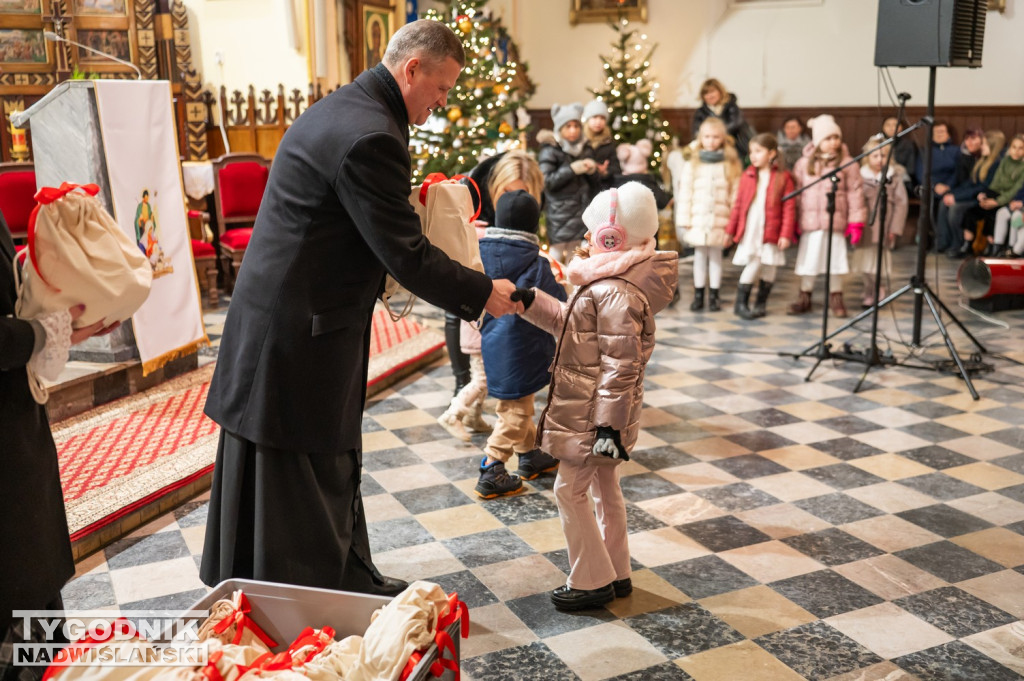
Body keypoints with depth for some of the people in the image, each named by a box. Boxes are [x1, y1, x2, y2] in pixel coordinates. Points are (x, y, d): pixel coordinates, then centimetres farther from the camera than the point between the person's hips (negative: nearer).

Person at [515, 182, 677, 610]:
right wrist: (528, 300, 10)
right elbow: (568, 322, 18)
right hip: (602, 414, 10)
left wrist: (609, 424, -24)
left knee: (570, 491, 0)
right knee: (604, 487, 18)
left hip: (593, 417, -10)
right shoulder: (609, 282, 8)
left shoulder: (615, 293, -24)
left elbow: (620, 366, -25)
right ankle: (615, 574, 30)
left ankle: (591, 582, 11)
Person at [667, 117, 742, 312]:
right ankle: (698, 296, 18)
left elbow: (735, 193, 0)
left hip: (720, 220, 0)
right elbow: (685, 192, 0)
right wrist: (684, 220, -4)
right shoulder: (692, 163, 2)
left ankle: (713, 296, 17)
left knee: (715, 256, 9)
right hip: (697, 220, 1)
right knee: (700, 256, 9)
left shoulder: (731, 164, 2)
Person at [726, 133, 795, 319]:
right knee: (752, 264, -7)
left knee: (769, 267, 7)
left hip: (772, 232, 0)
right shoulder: (747, 176, 5)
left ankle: (761, 303, 21)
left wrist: (786, 234, -10)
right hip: (749, 232, 0)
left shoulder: (783, 177, -2)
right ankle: (741, 303, 2)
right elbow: (738, 204, 8)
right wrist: (730, 230, 8)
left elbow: (789, 208, -4)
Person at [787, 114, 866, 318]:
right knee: (808, 260, 7)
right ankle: (804, 298, 20)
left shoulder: (846, 163, -2)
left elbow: (855, 192, -3)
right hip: (810, 222, 1)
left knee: (836, 258, 7)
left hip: (836, 223, -1)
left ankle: (836, 297, 22)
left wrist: (856, 222, -6)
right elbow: (795, 194, 5)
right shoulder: (804, 164, 3)